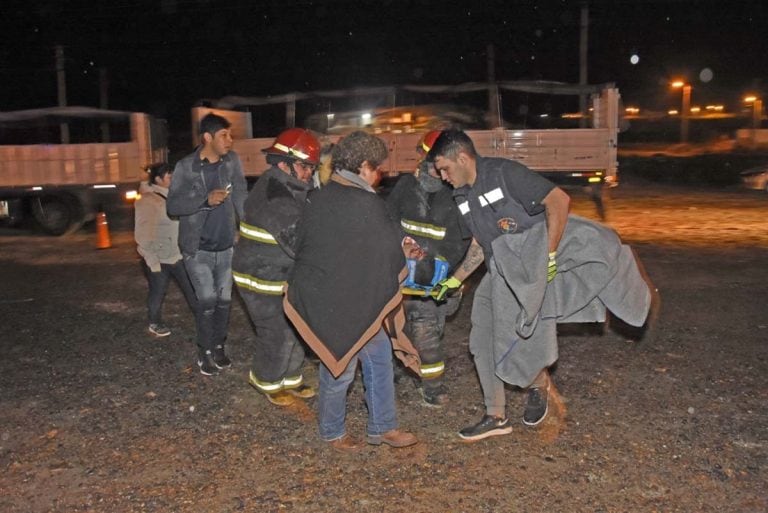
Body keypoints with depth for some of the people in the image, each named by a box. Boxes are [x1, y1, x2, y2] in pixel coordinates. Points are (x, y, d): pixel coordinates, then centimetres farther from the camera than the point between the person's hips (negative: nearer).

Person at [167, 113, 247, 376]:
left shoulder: (232, 161, -1)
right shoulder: (186, 167, -11)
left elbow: (241, 196, -1)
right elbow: (173, 205, -11)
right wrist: (205, 199, -25)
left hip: (226, 247, 4)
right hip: (197, 249, -3)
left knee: (224, 299, 10)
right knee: (207, 300, -6)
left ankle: (218, 346, 29)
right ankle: (205, 351, 14)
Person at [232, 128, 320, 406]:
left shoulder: (285, 188, 5)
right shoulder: (276, 200, -28)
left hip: (283, 277, 9)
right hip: (262, 281, -9)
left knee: (296, 329, 16)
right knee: (277, 335, 4)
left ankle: (290, 378, 34)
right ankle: (267, 382, 28)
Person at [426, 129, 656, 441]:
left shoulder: (504, 172, -15)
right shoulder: (461, 196, 9)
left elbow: (559, 200, -19)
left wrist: (549, 255, -21)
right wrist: (455, 280, 14)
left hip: (532, 264, -8)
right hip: (501, 273, 8)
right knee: (484, 340, 9)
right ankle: (496, 418, 24)